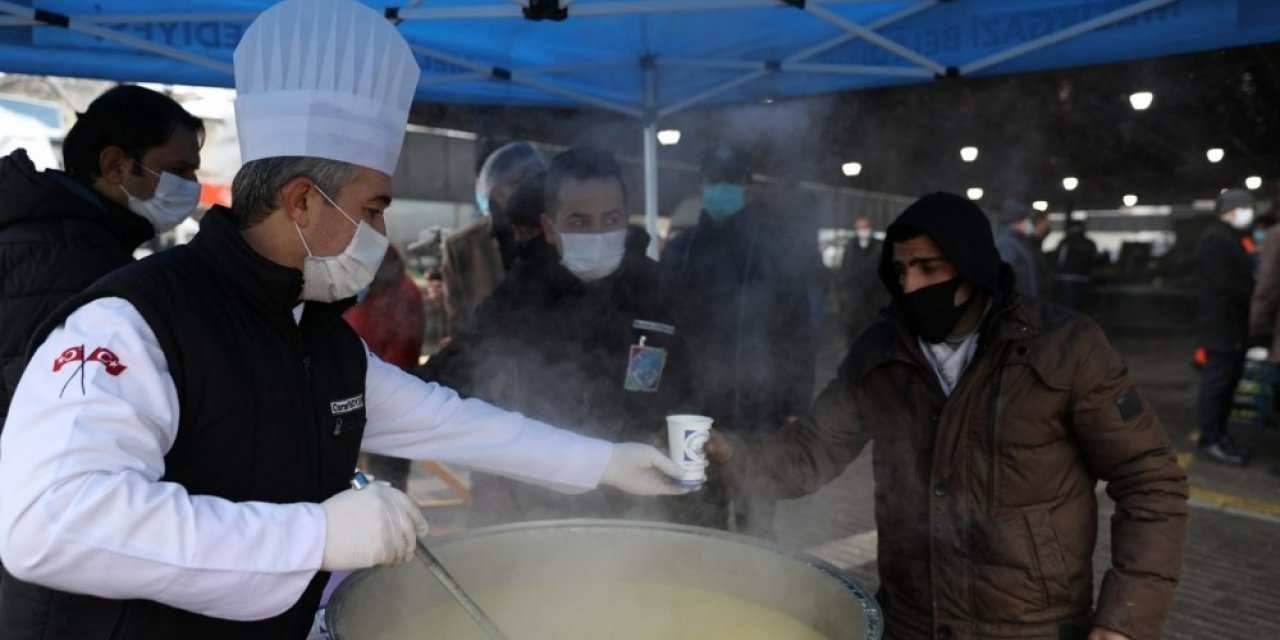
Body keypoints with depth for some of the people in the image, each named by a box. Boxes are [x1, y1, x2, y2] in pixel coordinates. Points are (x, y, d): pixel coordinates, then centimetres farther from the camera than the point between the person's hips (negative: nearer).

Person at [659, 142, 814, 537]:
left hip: (755, 412, -3)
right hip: (695, 409, 3)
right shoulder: (680, 248, 9)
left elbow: (797, 330, -3)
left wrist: (796, 406, -8)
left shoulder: (772, 247, 0)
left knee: (752, 526, 0)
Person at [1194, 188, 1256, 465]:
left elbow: (1238, 278, 18)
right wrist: (1256, 296, -11)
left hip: (1232, 322, 10)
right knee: (1217, 381, -5)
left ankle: (1219, 435, 23)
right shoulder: (1214, 238, -15)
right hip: (1221, 323, -10)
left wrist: (1253, 296, 2)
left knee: (1228, 380, 14)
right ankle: (1210, 441, 1)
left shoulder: (1231, 237, 18)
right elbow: (1223, 284, -21)